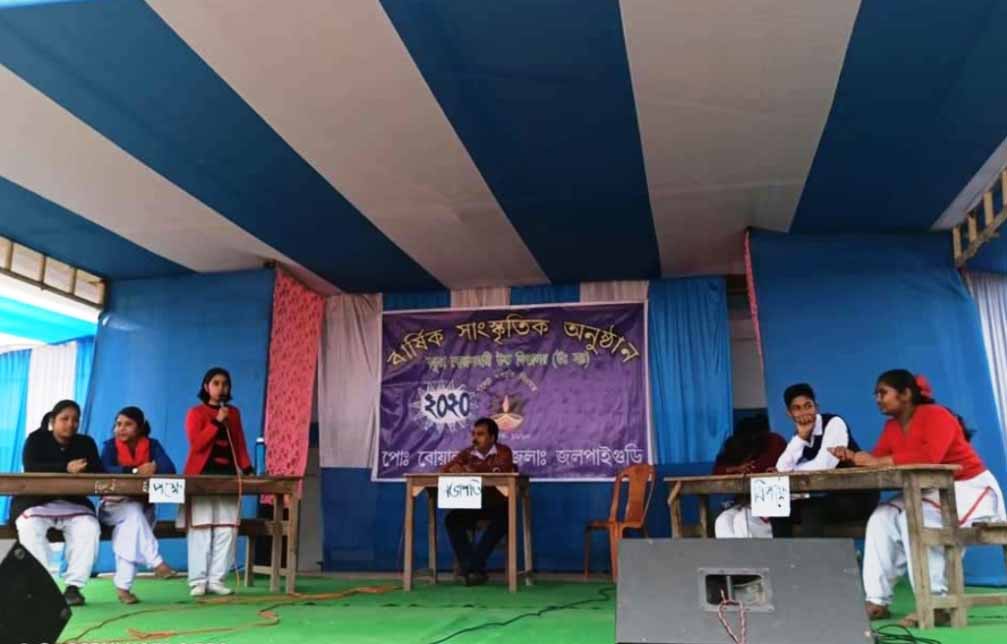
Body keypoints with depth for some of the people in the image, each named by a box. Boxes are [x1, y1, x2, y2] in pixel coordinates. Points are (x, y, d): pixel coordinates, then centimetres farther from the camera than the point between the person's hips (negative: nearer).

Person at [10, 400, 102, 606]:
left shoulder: (86, 443, 7)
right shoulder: (36, 439, -1)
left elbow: (99, 472, -3)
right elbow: (31, 468, -19)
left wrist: (83, 470, -28)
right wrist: (66, 468, -32)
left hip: (73, 503, 2)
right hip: (35, 501, -2)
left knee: (90, 528, -28)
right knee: (29, 527, -34)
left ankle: (74, 586, -23)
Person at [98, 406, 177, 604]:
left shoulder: (152, 445, -1)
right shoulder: (110, 445, -3)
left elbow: (170, 469, -15)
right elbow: (105, 470, -23)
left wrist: (153, 468, -33)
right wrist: (135, 471, -31)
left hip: (142, 507, 1)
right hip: (113, 505, -1)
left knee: (130, 526, -28)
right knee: (133, 513, -32)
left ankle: (122, 585, -23)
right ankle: (156, 561, -33)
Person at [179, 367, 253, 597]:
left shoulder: (234, 413, 16)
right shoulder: (196, 412, 2)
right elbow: (196, 443, -11)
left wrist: (246, 469, 4)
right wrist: (217, 422, -16)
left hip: (228, 475, 4)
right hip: (203, 475, -4)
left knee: (227, 529, -1)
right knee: (201, 528, -5)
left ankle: (216, 579, 4)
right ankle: (198, 581, 0)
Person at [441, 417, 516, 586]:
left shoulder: (503, 451, -6)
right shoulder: (467, 453, 6)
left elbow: (499, 470, -25)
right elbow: (446, 469, -2)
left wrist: (470, 469, -24)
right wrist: (457, 470, -25)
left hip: (498, 506, -3)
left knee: (502, 519, -35)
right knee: (452, 519, -22)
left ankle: (474, 566, -27)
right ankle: (473, 569, -24)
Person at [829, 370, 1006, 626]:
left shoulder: (936, 415, -20)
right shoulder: (892, 426, 5)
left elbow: (929, 456, -37)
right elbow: (878, 459, 1)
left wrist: (877, 461, -35)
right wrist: (853, 456, -20)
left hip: (969, 488, -8)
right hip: (931, 491, 9)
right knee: (882, 518, -8)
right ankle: (877, 601, -10)